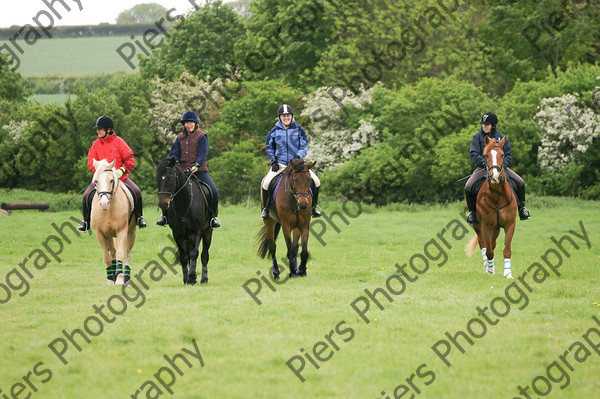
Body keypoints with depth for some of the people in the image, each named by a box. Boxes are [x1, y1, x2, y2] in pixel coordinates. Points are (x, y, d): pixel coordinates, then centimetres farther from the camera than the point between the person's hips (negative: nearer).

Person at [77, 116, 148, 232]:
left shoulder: (118, 141, -2)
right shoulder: (95, 144, 6)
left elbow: (130, 160, -3)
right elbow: (91, 162, 1)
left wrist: (122, 170, -18)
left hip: (120, 176, -2)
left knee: (136, 192, -19)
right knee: (86, 196, -17)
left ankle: (139, 217, 1)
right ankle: (86, 221, 4)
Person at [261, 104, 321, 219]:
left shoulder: (298, 129, 5)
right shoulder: (274, 131, 5)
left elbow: (304, 146, 3)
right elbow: (269, 148, 12)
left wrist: (298, 156, -15)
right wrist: (273, 161, -2)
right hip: (279, 164, -1)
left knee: (316, 181, -15)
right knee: (266, 183, -26)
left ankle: (313, 206, 5)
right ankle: (265, 208, -4)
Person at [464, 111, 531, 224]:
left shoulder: (501, 138, 8)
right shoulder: (477, 137, 4)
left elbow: (509, 155, 7)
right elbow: (474, 154, -4)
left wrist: (504, 163, -14)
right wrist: (484, 162, -22)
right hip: (482, 168, -1)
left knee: (520, 182, -16)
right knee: (468, 187, -25)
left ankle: (521, 207, 4)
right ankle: (472, 211, -3)